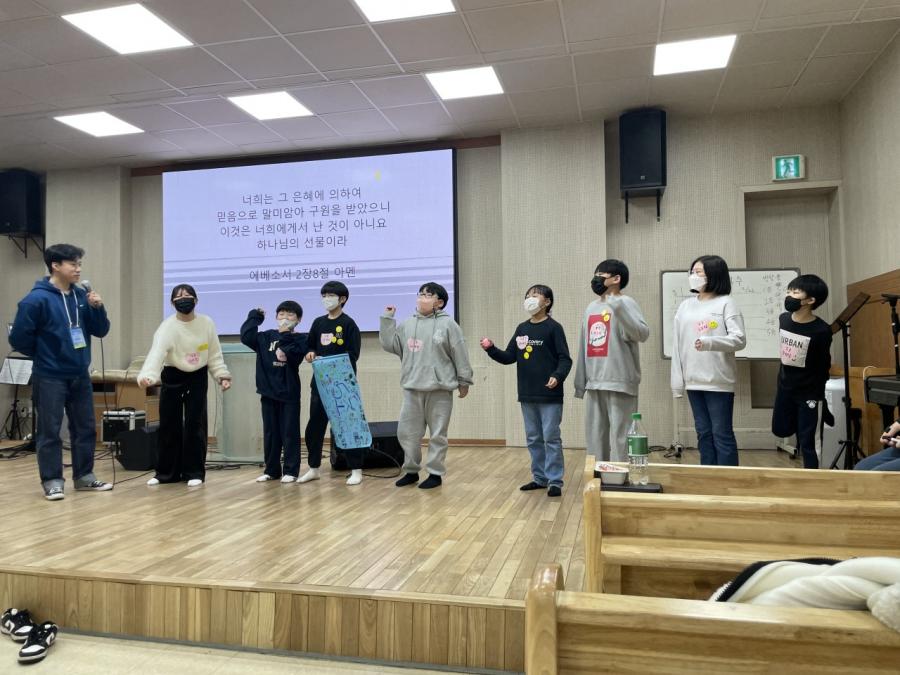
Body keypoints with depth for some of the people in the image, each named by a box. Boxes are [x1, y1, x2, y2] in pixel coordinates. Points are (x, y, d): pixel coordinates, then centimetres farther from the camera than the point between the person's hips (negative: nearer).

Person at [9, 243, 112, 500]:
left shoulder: (81, 296, 4)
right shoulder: (37, 299, -13)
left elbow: (101, 331, 5)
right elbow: (19, 338, -11)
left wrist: (98, 308, -11)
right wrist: (44, 355, 1)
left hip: (80, 375, 6)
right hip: (49, 377, -6)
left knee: (86, 428, 12)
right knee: (49, 431, 2)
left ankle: (84, 476, 24)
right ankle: (52, 481, 13)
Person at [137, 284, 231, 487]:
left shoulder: (207, 323, -7)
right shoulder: (167, 327, -17)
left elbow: (214, 354, 3)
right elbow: (156, 353, -33)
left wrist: (222, 375, -3)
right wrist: (146, 376, -49)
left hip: (198, 377, 1)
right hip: (173, 377, -1)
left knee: (195, 425, -1)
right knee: (168, 425, 4)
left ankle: (194, 472, 9)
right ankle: (167, 472, 17)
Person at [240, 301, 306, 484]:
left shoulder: (301, 339, -1)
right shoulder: (266, 337, 8)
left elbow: (294, 355, -19)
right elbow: (245, 337, -5)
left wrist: (284, 336, -12)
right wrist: (255, 316, 2)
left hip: (289, 392, -4)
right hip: (268, 392, 4)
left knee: (290, 433, 1)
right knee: (270, 433, 11)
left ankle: (291, 470, 10)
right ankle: (272, 470, 20)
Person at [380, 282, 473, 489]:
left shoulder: (448, 324, -3)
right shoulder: (407, 325, 10)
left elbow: (460, 355, -2)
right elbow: (389, 345, 7)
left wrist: (464, 381, -1)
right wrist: (387, 319, 3)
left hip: (439, 389, -4)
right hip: (412, 389, 4)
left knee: (438, 434, 5)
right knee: (407, 432, 9)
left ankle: (435, 473, 17)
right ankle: (411, 470, 25)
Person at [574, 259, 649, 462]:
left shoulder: (626, 303, -5)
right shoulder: (591, 308, 14)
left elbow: (643, 334, -21)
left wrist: (619, 309, -31)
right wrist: (580, 382, 14)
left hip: (620, 383, -7)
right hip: (594, 384, 7)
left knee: (620, 436, -3)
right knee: (595, 435, 14)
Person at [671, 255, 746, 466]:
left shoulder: (725, 303, -2)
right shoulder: (685, 306, 12)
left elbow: (739, 339, -10)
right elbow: (677, 345, 11)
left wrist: (709, 342, -26)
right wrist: (677, 382, 7)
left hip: (719, 381, -5)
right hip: (693, 381, 5)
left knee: (722, 434, 0)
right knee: (703, 433, 11)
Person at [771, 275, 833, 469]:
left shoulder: (821, 330, -21)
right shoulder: (783, 319, -4)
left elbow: (824, 365, -10)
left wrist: (818, 395, -5)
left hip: (808, 392, -6)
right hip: (785, 387, 6)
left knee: (806, 443, -1)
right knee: (780, 430, 19)